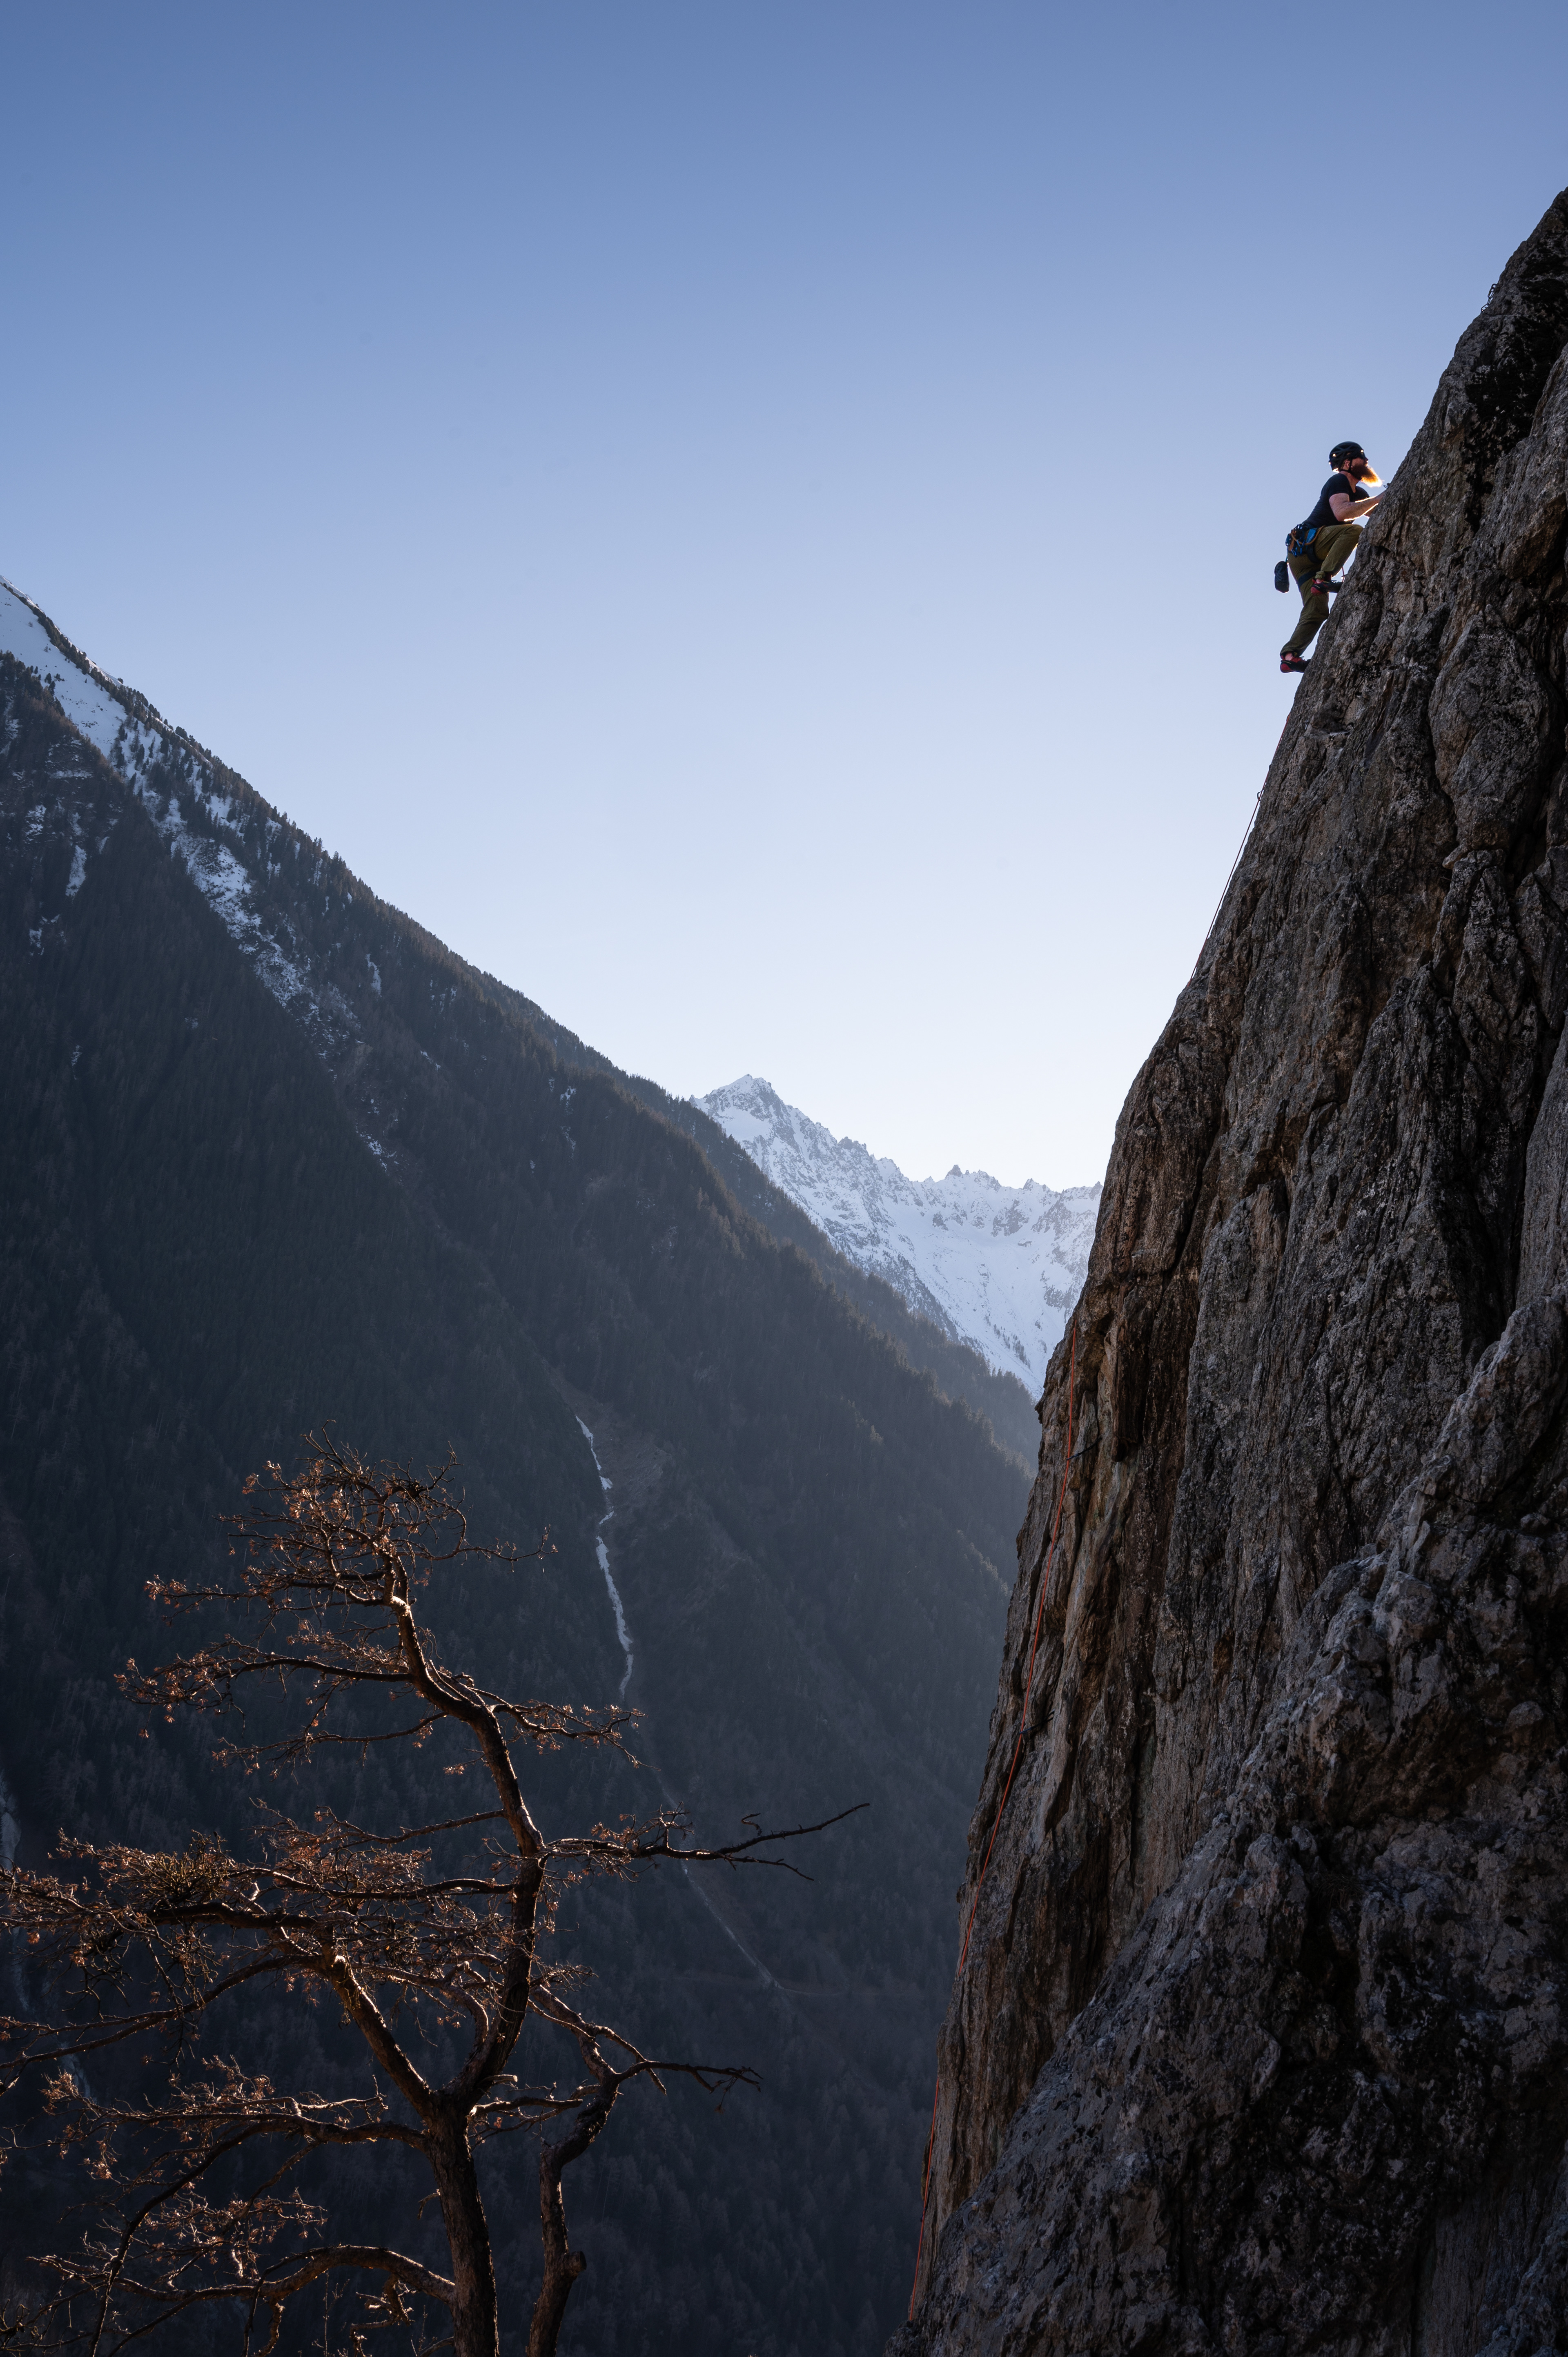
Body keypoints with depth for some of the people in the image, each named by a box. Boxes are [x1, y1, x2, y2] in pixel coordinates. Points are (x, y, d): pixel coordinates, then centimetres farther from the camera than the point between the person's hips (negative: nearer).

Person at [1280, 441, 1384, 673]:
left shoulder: (1359, 493, 21)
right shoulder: (1339, 481, -7)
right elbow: (1341, 513, -25)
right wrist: (1379, 498, -24)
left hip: (1313, 556, 9)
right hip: (1306, 541, -9)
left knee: (1317, 612, -6)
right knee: (1354, 531, -30)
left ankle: (1290, 656, -14)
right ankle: (1324, 579, -34)